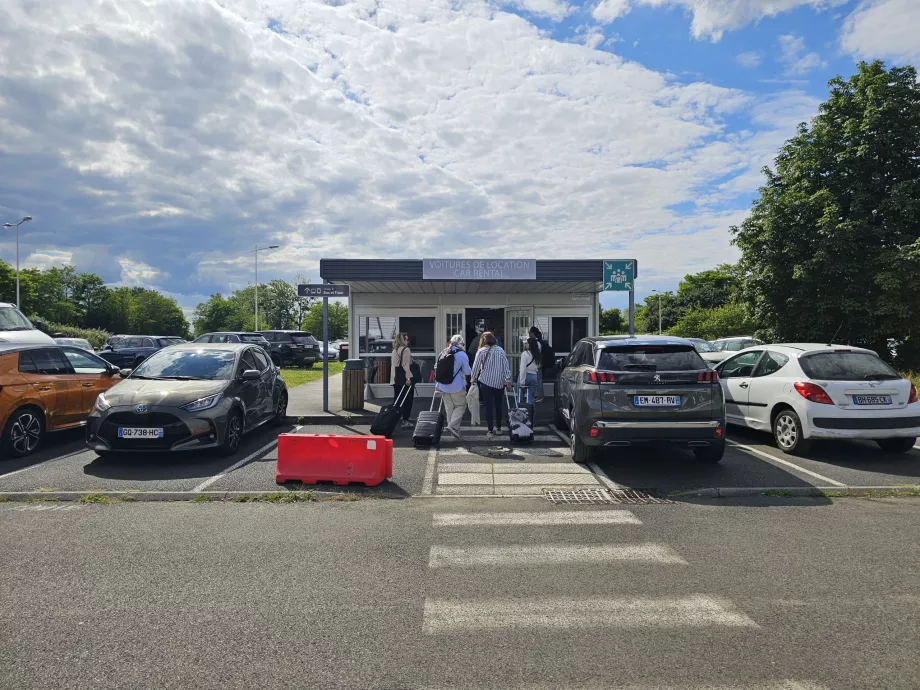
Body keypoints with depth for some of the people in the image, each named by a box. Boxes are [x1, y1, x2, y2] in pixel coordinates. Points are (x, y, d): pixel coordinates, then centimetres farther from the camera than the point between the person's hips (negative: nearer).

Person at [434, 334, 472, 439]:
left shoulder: (443, 353, 7)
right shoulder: (462, 354, -11)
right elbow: (467, 371, -8)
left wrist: (437, 384, 19)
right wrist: (472, 371, 15)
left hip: (443, 386, 6)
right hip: (457, 387, -6)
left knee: (449, 408, 14)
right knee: (461, 405, 8)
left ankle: (454, 430, 20)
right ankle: (453, 426, -9)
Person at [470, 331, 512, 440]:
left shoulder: (481, 351, -5)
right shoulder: (500, 350, 2)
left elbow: (476, 367, -3)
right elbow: (506, 366, 0)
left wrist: (473, 379, 11)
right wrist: (508, 380, 4)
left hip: (486, 382, -3)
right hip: (499, 382, 3)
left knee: (489, 406, 1)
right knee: (498, 405, 16)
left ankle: (490, 431, 0)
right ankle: (498, 428, 27)